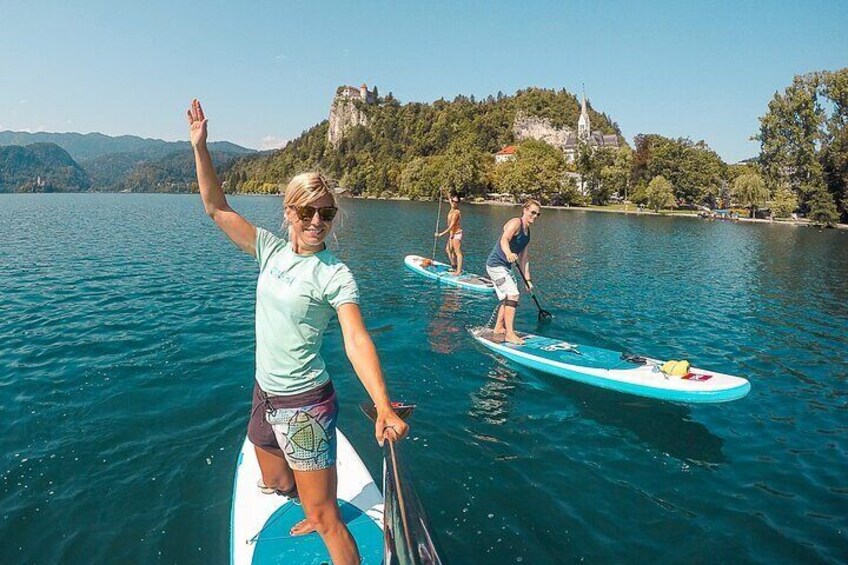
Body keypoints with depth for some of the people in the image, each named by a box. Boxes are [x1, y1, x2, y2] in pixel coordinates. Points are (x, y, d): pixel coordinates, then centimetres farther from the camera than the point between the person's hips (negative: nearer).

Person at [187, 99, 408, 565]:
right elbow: (217, 208, 4)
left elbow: (357, 342, -27)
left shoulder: (334, 276, -17)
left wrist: (383, 407, -38)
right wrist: (200, 147, -3)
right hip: (265, 394, 7)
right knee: (274, 486, 27)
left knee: (326, 517, 1)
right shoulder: (271, 250, 0)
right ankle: (314, 515, 57)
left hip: (304, 403, -7)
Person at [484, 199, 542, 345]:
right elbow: (504, 240, -33)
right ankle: (509, 334, -17)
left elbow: (524, 258, 18)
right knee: (513, 294, -18)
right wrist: (508, 253, -54)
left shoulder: (527, 232, 15)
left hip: (504, 267, 10)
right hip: (496, 264, -10)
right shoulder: (516, 223, -13)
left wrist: (527, 280, 16)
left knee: (506, 298, 17)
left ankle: (499, 329, 31)